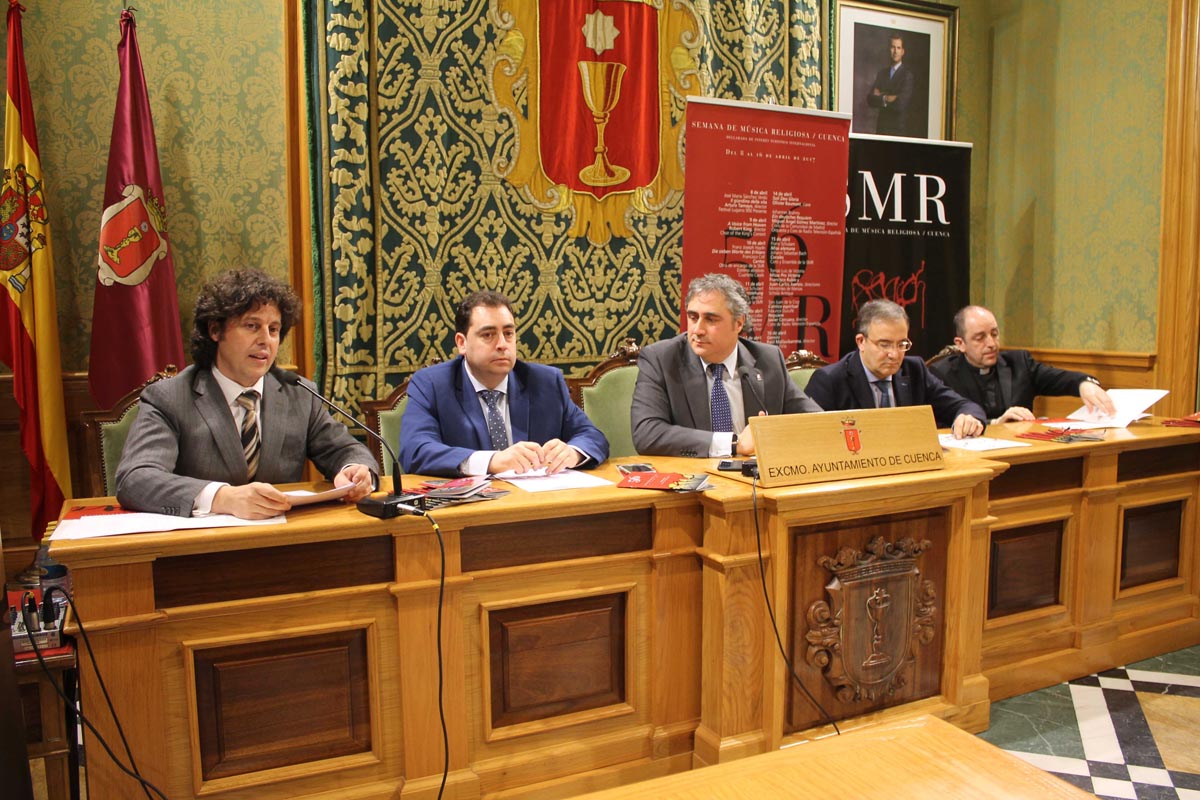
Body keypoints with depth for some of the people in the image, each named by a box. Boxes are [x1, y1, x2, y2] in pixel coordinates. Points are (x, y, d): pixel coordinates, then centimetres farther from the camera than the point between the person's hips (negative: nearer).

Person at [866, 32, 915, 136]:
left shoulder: (908, 75, -6)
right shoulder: (881, 73, 12)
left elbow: (901, 104, -17)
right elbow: (870, 99, 2)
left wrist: (881, 97, -4)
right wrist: (886, 98, -13)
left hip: (899, 130, -5)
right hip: (881, 127, 5)